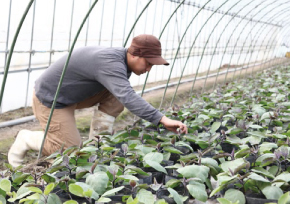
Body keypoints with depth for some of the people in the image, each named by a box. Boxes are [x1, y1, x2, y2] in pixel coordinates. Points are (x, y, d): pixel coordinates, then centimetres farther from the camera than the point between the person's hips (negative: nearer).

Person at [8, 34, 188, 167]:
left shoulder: (122, 61, -2)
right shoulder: (110, 62, -33)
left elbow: (123, 96, 8)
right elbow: (128, 98, -48)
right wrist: (162, 119, -53)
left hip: (73, 95, 9)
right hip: (50, 99, -9)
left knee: (114, 95, -8)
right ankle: (27, 140, 11)